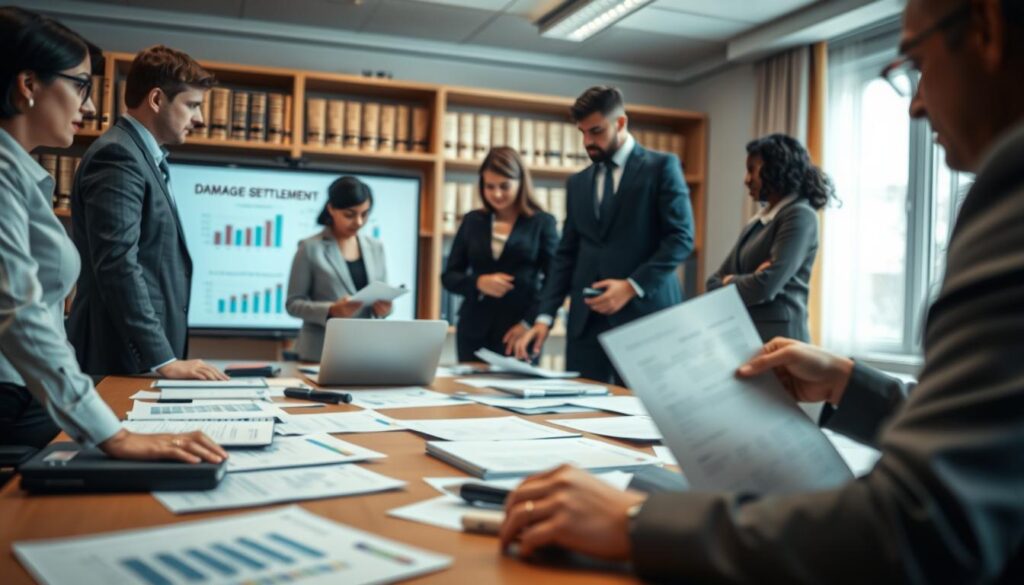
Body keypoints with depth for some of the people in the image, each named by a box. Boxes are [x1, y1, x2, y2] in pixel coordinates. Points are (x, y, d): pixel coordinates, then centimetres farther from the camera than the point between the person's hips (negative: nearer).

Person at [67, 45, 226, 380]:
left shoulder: (142, 157, 17)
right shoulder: (117, 155, -13)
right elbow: (117, 265, -22)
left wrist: (168, 357, 13)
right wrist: (163, 360, -23)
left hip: (145, 356, 9)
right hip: (124, 359, -9)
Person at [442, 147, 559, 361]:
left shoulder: (542, 222, 2)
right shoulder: (473, 221, 9)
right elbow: (449, 276, 10)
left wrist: (530, 323, -12)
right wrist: (478, 282, -10)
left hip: (519, 331, -2)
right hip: (474, 330, 3)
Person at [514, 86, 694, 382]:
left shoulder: (661, 167, 3)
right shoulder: (577, 182, 17)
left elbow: (681, 237, -5)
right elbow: (566, 255, 14)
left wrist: (632, 286, -15)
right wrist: (544, 317, 3)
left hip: (643, 314, -4)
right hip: (586, 320, 4)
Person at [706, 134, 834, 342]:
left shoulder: (799, 216, -8)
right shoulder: (757, 222, 16)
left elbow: (766, 285, -17)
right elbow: (715, 281, 13)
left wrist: (727, 285, 1)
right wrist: (734, 282, -9)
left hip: (776, 337, -7)